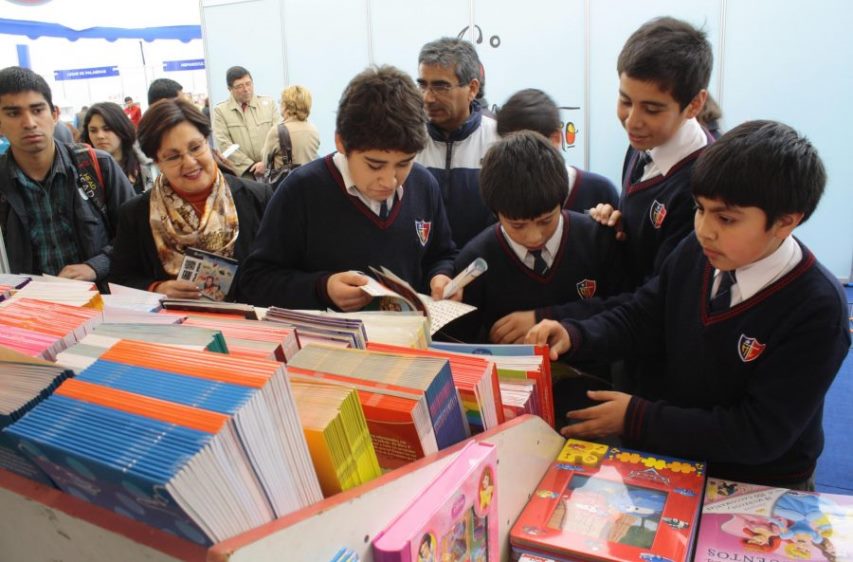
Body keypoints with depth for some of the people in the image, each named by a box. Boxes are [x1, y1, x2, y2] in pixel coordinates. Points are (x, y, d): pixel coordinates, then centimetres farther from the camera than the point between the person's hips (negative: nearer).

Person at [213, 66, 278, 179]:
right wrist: (251, 165, -9)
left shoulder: (269, 103, 11)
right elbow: (224, 144, -3)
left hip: (272, 169, 2)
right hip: (242, 173, -2)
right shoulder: (220, 110, 4)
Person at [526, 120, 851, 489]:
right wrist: (572, 336, -18)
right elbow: (639, 319, 2)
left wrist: (636, 418, -22)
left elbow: (760, 433, -22)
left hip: (757, 485, -4)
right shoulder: (696, 251, -8)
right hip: (665, 445, 5)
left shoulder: (817, 309, -22)